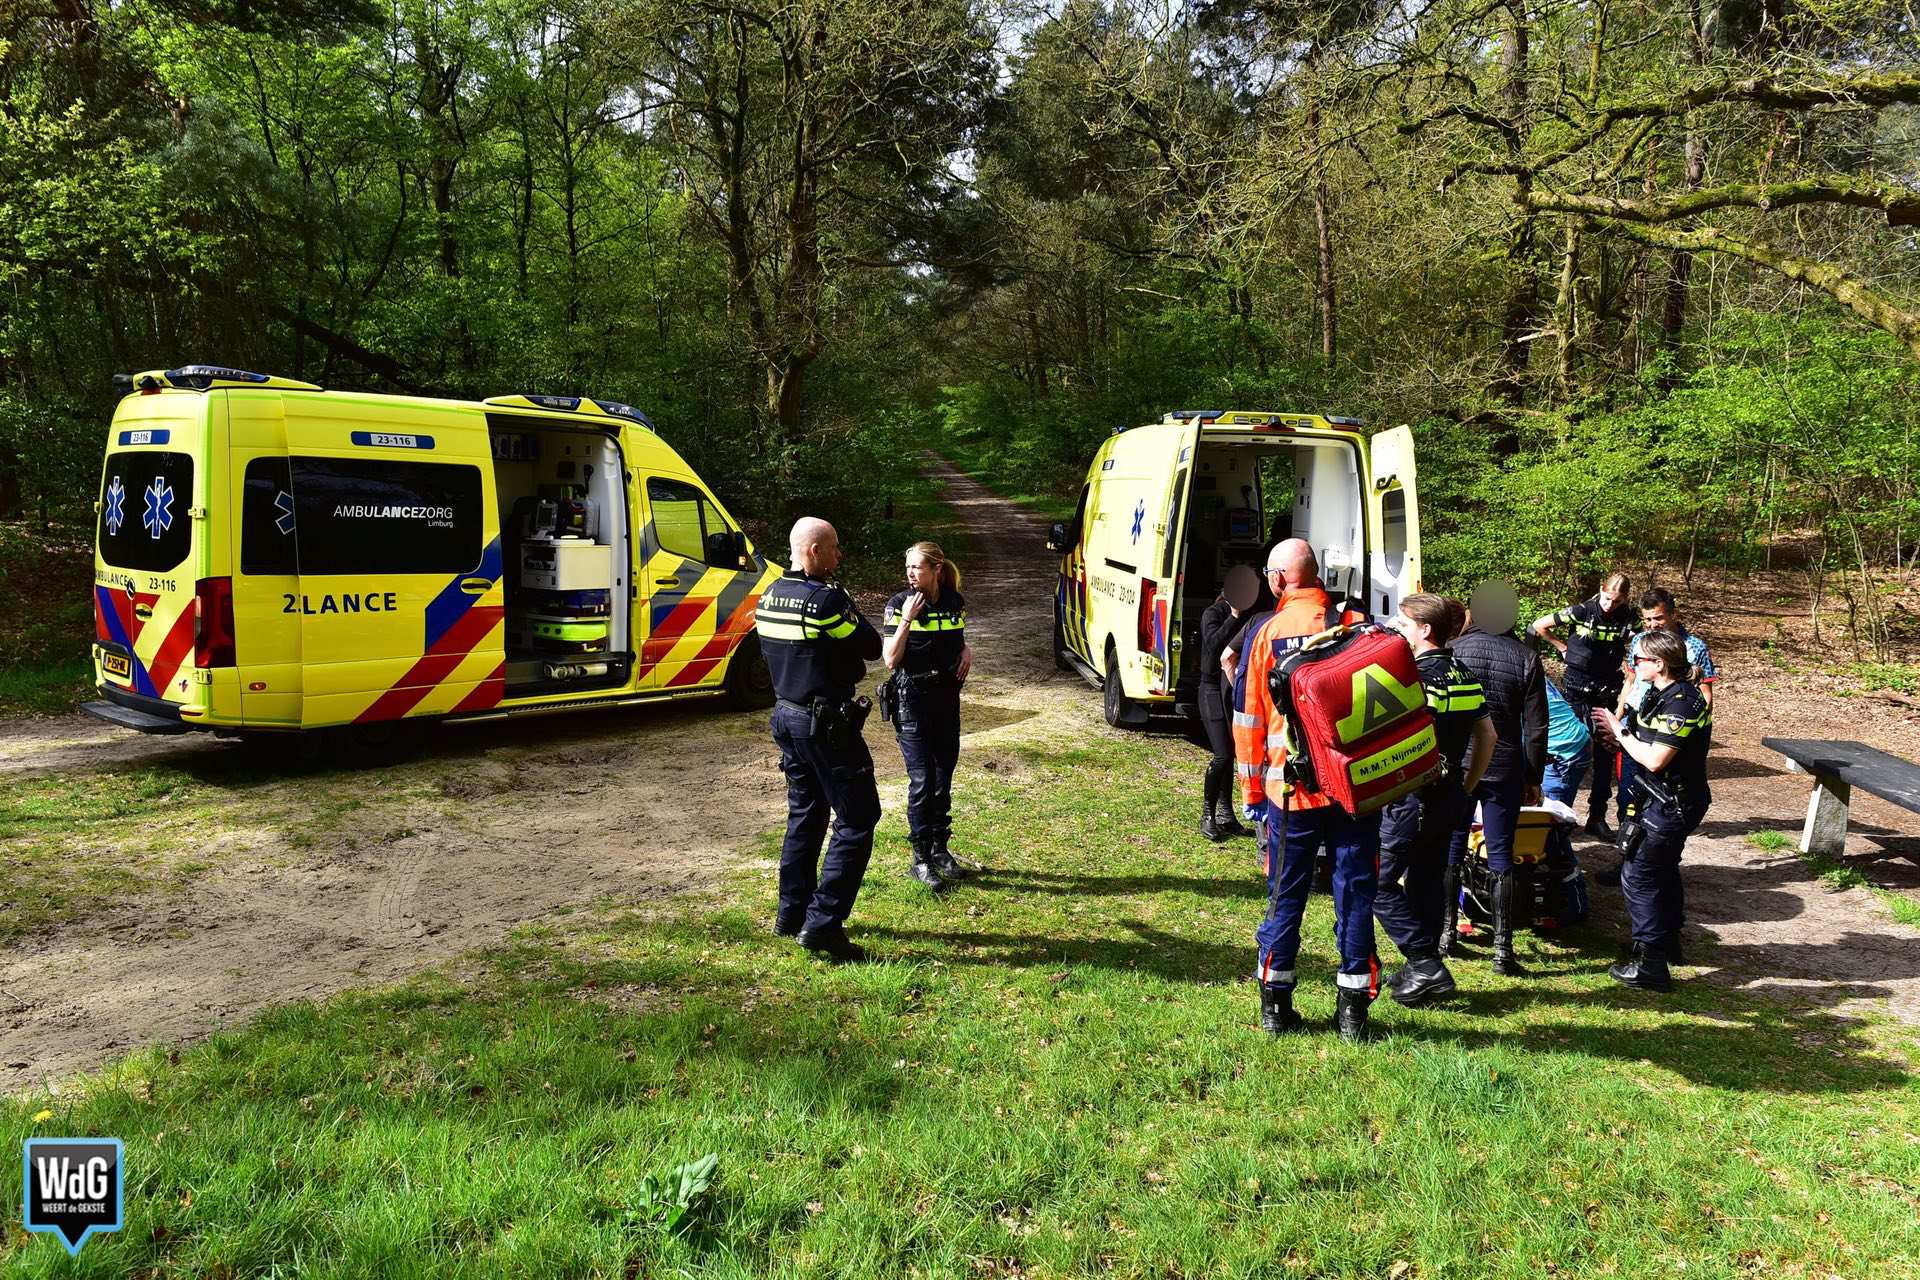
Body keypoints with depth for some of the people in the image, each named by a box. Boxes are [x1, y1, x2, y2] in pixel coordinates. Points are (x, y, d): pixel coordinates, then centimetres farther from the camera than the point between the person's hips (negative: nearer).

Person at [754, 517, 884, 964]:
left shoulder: (770, 596, 7)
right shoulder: (826, 599, -19)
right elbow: (872, 647, -12)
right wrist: (854, 618, 6)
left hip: (787, 715, 9)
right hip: (826, 722, -9)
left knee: (804, 814, 20)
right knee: (856, 821, -3)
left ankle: (791, 914, 26)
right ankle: (822, 924, -8)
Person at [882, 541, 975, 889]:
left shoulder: (955, 601, 3)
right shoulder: (899, 604, -9)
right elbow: (890, 660, -14)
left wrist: (967, 649, -1)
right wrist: (906, 619, -22)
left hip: (947, 697, 5)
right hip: (912, 700, -4)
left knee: (944, 778, 11)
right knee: (922, 780, -5)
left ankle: (940, 849, 25)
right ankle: (921, 858, 6)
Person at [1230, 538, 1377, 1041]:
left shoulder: (1264, 634, -2)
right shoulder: (1357, 624, -2)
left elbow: (1247, 719, 2)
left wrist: (1253, 789, 11)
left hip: (1290, 787, 0)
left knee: (1286, 895, 10)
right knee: (1355, 891, 8)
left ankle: (1275, 1003, 16)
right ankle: (1353, 1007, 13)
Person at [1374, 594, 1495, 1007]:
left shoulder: (1414, 676, -17)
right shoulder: (1464, 676, 8)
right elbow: (1487, 735, 15)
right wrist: (1465, 787, 20)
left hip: (1413, 798, -8)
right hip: (1449, 797, 8)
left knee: (1378, 881, 1)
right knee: (1427, 880, 16)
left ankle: (1424, 963, -3)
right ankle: (1425, 971, 23)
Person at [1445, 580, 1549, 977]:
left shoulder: (1453, 650, -6)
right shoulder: (1526, 658, -4)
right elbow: (1536, 728, -2)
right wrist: (1534, 778, 7)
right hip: (1505, 769, 0)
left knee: (1451, 849, 13)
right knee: (1500, 856, 5)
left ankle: (1446, 932, 22)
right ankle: (1503, 948, 6)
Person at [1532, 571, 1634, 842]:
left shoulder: (1627, 617, -3)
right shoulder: (1581, 612, -9)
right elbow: (1539, 625, -1)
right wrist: (1561, 646, 3)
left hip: (1607, 691, 3)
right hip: (1577, 688, -3)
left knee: (1605, 755, 2)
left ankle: (1597, 817, 10)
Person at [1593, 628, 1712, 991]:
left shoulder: (1682, 703, -23)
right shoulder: (1663, 694, 8)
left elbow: (1654, 759, -26)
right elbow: (1648, 741, 10)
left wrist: (1620, 732, -14)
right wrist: (1619, 731, -4)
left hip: (1672, 805, -10)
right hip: (1664, 800, 10)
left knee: (1638, 876, -6)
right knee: (1663, 872, 23)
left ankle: (1650, 963, -2)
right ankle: (1667, 941, 40)